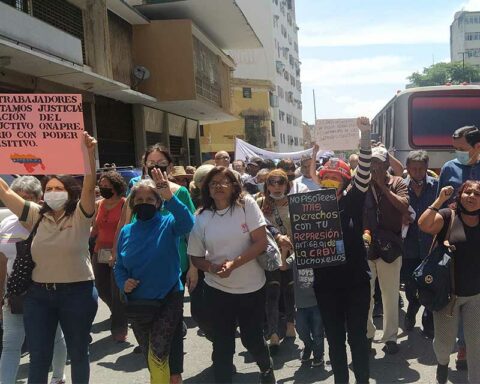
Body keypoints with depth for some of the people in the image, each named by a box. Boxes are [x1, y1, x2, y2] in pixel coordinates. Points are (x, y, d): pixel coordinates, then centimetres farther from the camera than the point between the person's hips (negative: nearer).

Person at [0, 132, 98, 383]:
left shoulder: (80, 216, -6)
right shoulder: (38, 216, 5)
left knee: (78, 352, 13)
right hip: (39, 294, 3)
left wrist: (90, 154, -36)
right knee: (38, 357, 10)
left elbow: (89, 186, -22)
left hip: (77, 292, -3)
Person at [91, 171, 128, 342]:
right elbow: (94, 230, 15)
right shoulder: (99, 204, 11)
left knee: (117, 292, -4)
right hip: (99, 253, 6)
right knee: (102, 289, 13)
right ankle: (121, 315, 39)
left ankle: (119, 329, 9)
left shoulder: (124, 204, -7)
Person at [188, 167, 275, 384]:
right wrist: (212, 267, -18)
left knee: (252, 339, 13)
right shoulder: (202, 218, -2)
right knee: (222, 344, 9)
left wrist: (234, 264, -22)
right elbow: (196, 257, 3)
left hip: (252, 287, -1)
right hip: (218, 289, 1)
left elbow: (261, 242, -13)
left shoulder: (246, 205, -9)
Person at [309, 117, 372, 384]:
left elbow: (364, 173, -14)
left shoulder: (352, 202, -2)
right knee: (335, 336, 12)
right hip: (326, 281, 1)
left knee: (358, 334, 7)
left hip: (356, 278, -1)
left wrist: (365, 134, -24)